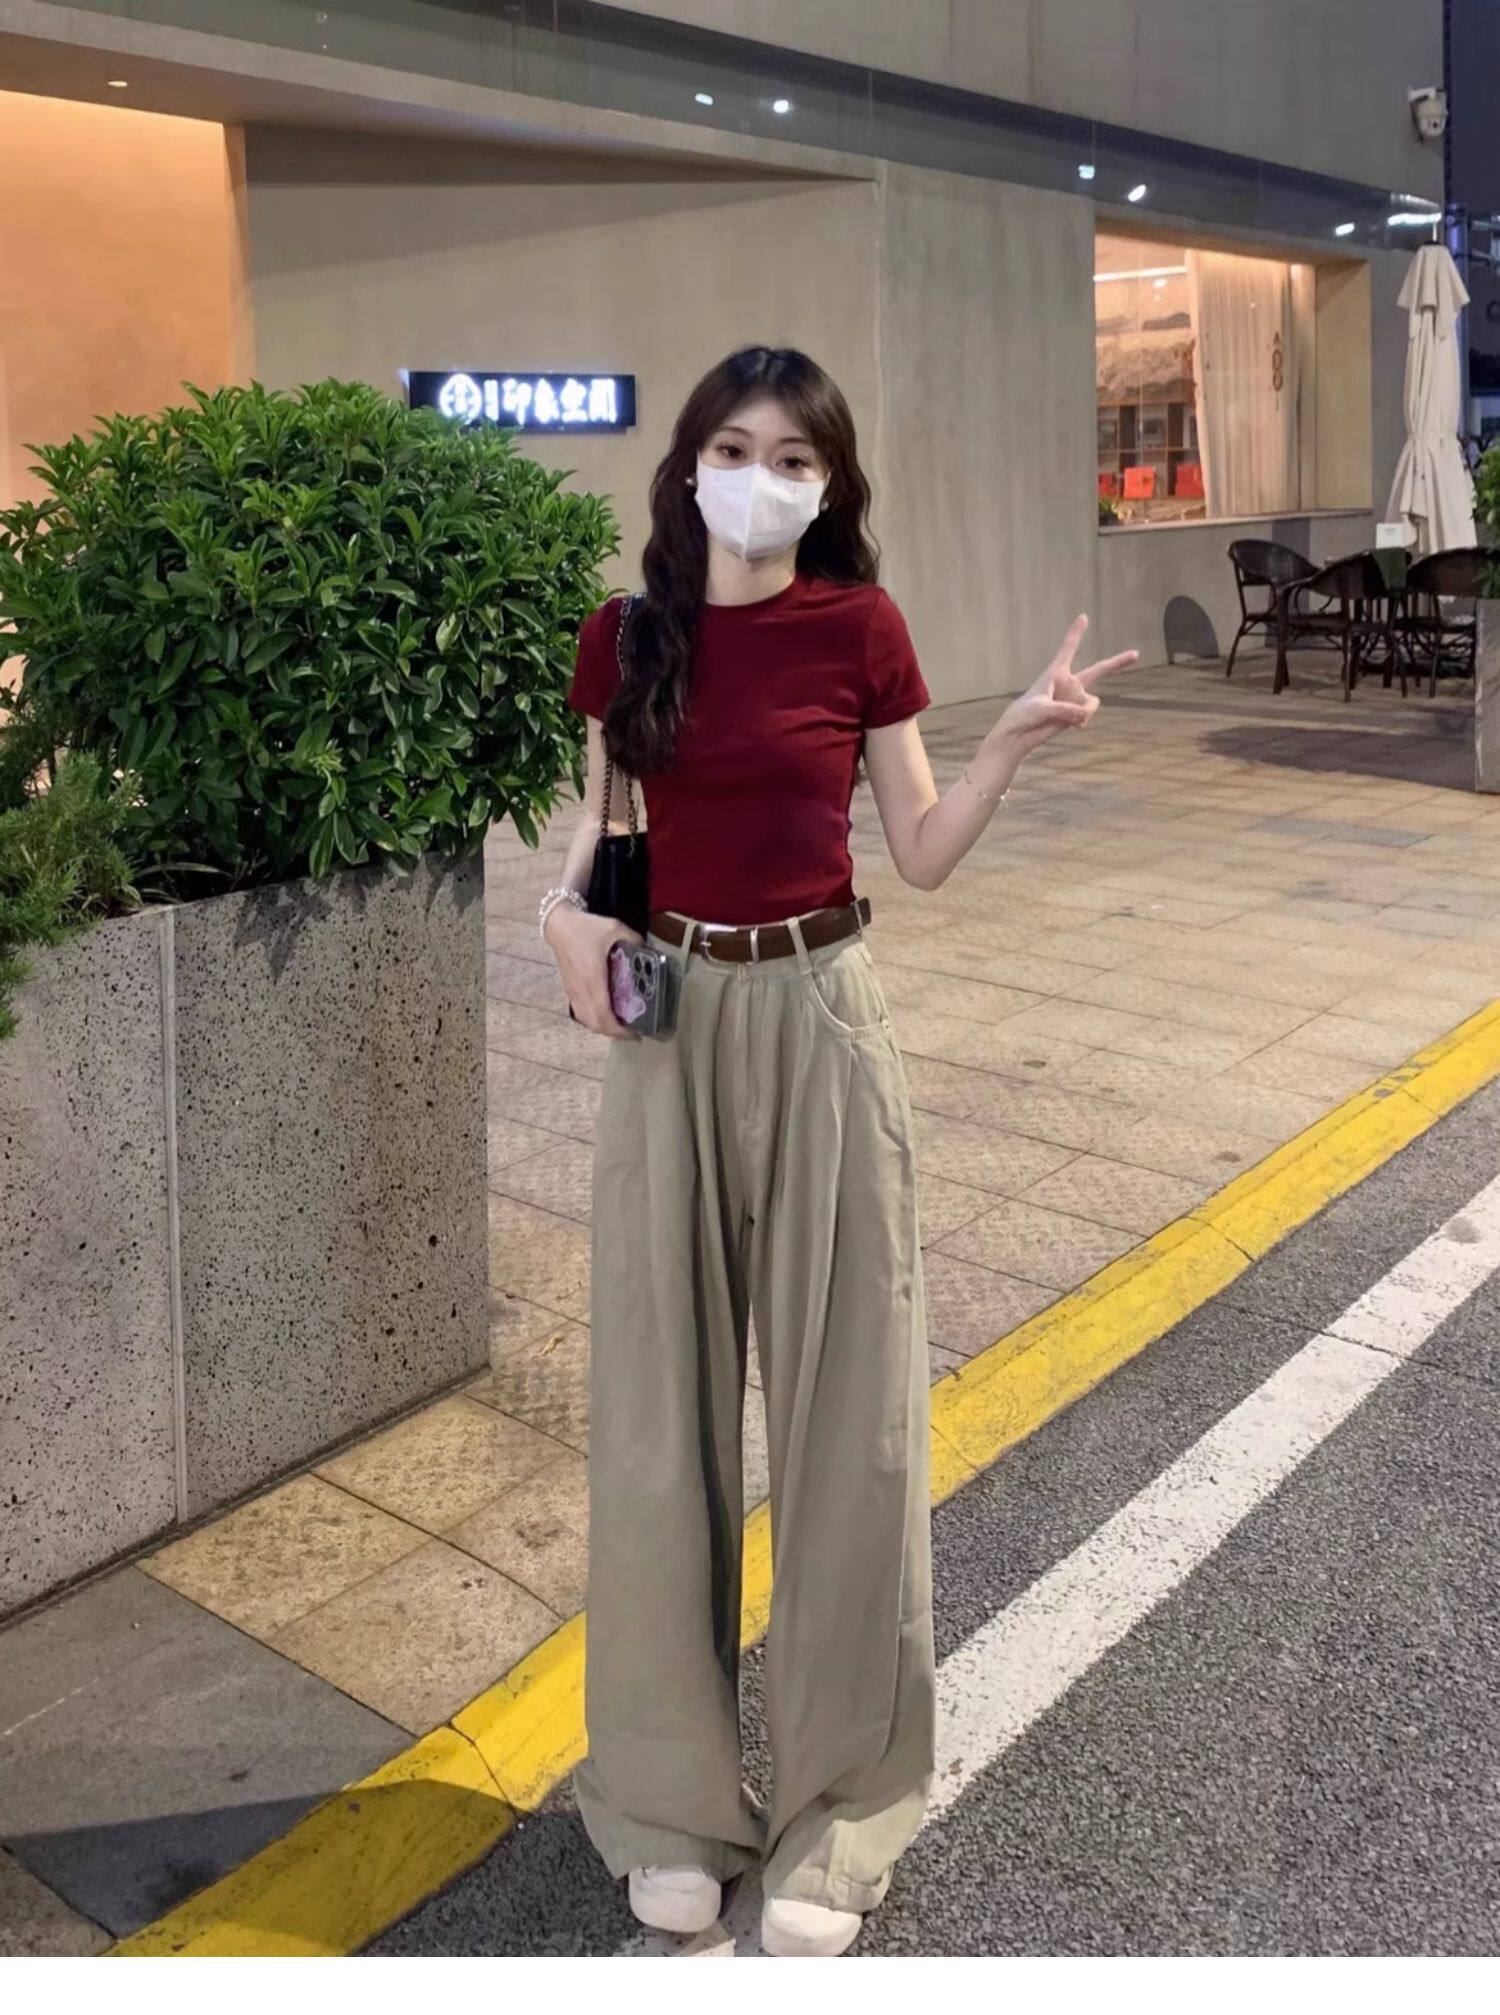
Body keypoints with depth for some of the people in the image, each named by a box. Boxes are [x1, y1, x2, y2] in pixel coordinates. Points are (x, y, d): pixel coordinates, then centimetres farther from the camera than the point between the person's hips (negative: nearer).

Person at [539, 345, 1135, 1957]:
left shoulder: (861, 629, -1)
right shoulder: (624, 633, 4)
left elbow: (924, 857, 2)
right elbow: (598, 820, 12)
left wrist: (1017, 739, -12)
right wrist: (562, 909, -8)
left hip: (818, 1020, -1)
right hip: (664, 1023, 2)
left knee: (843, 1404, 3)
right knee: (662, 1406, 7)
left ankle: (834, 1816, 20)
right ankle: (674, 1797, 25)